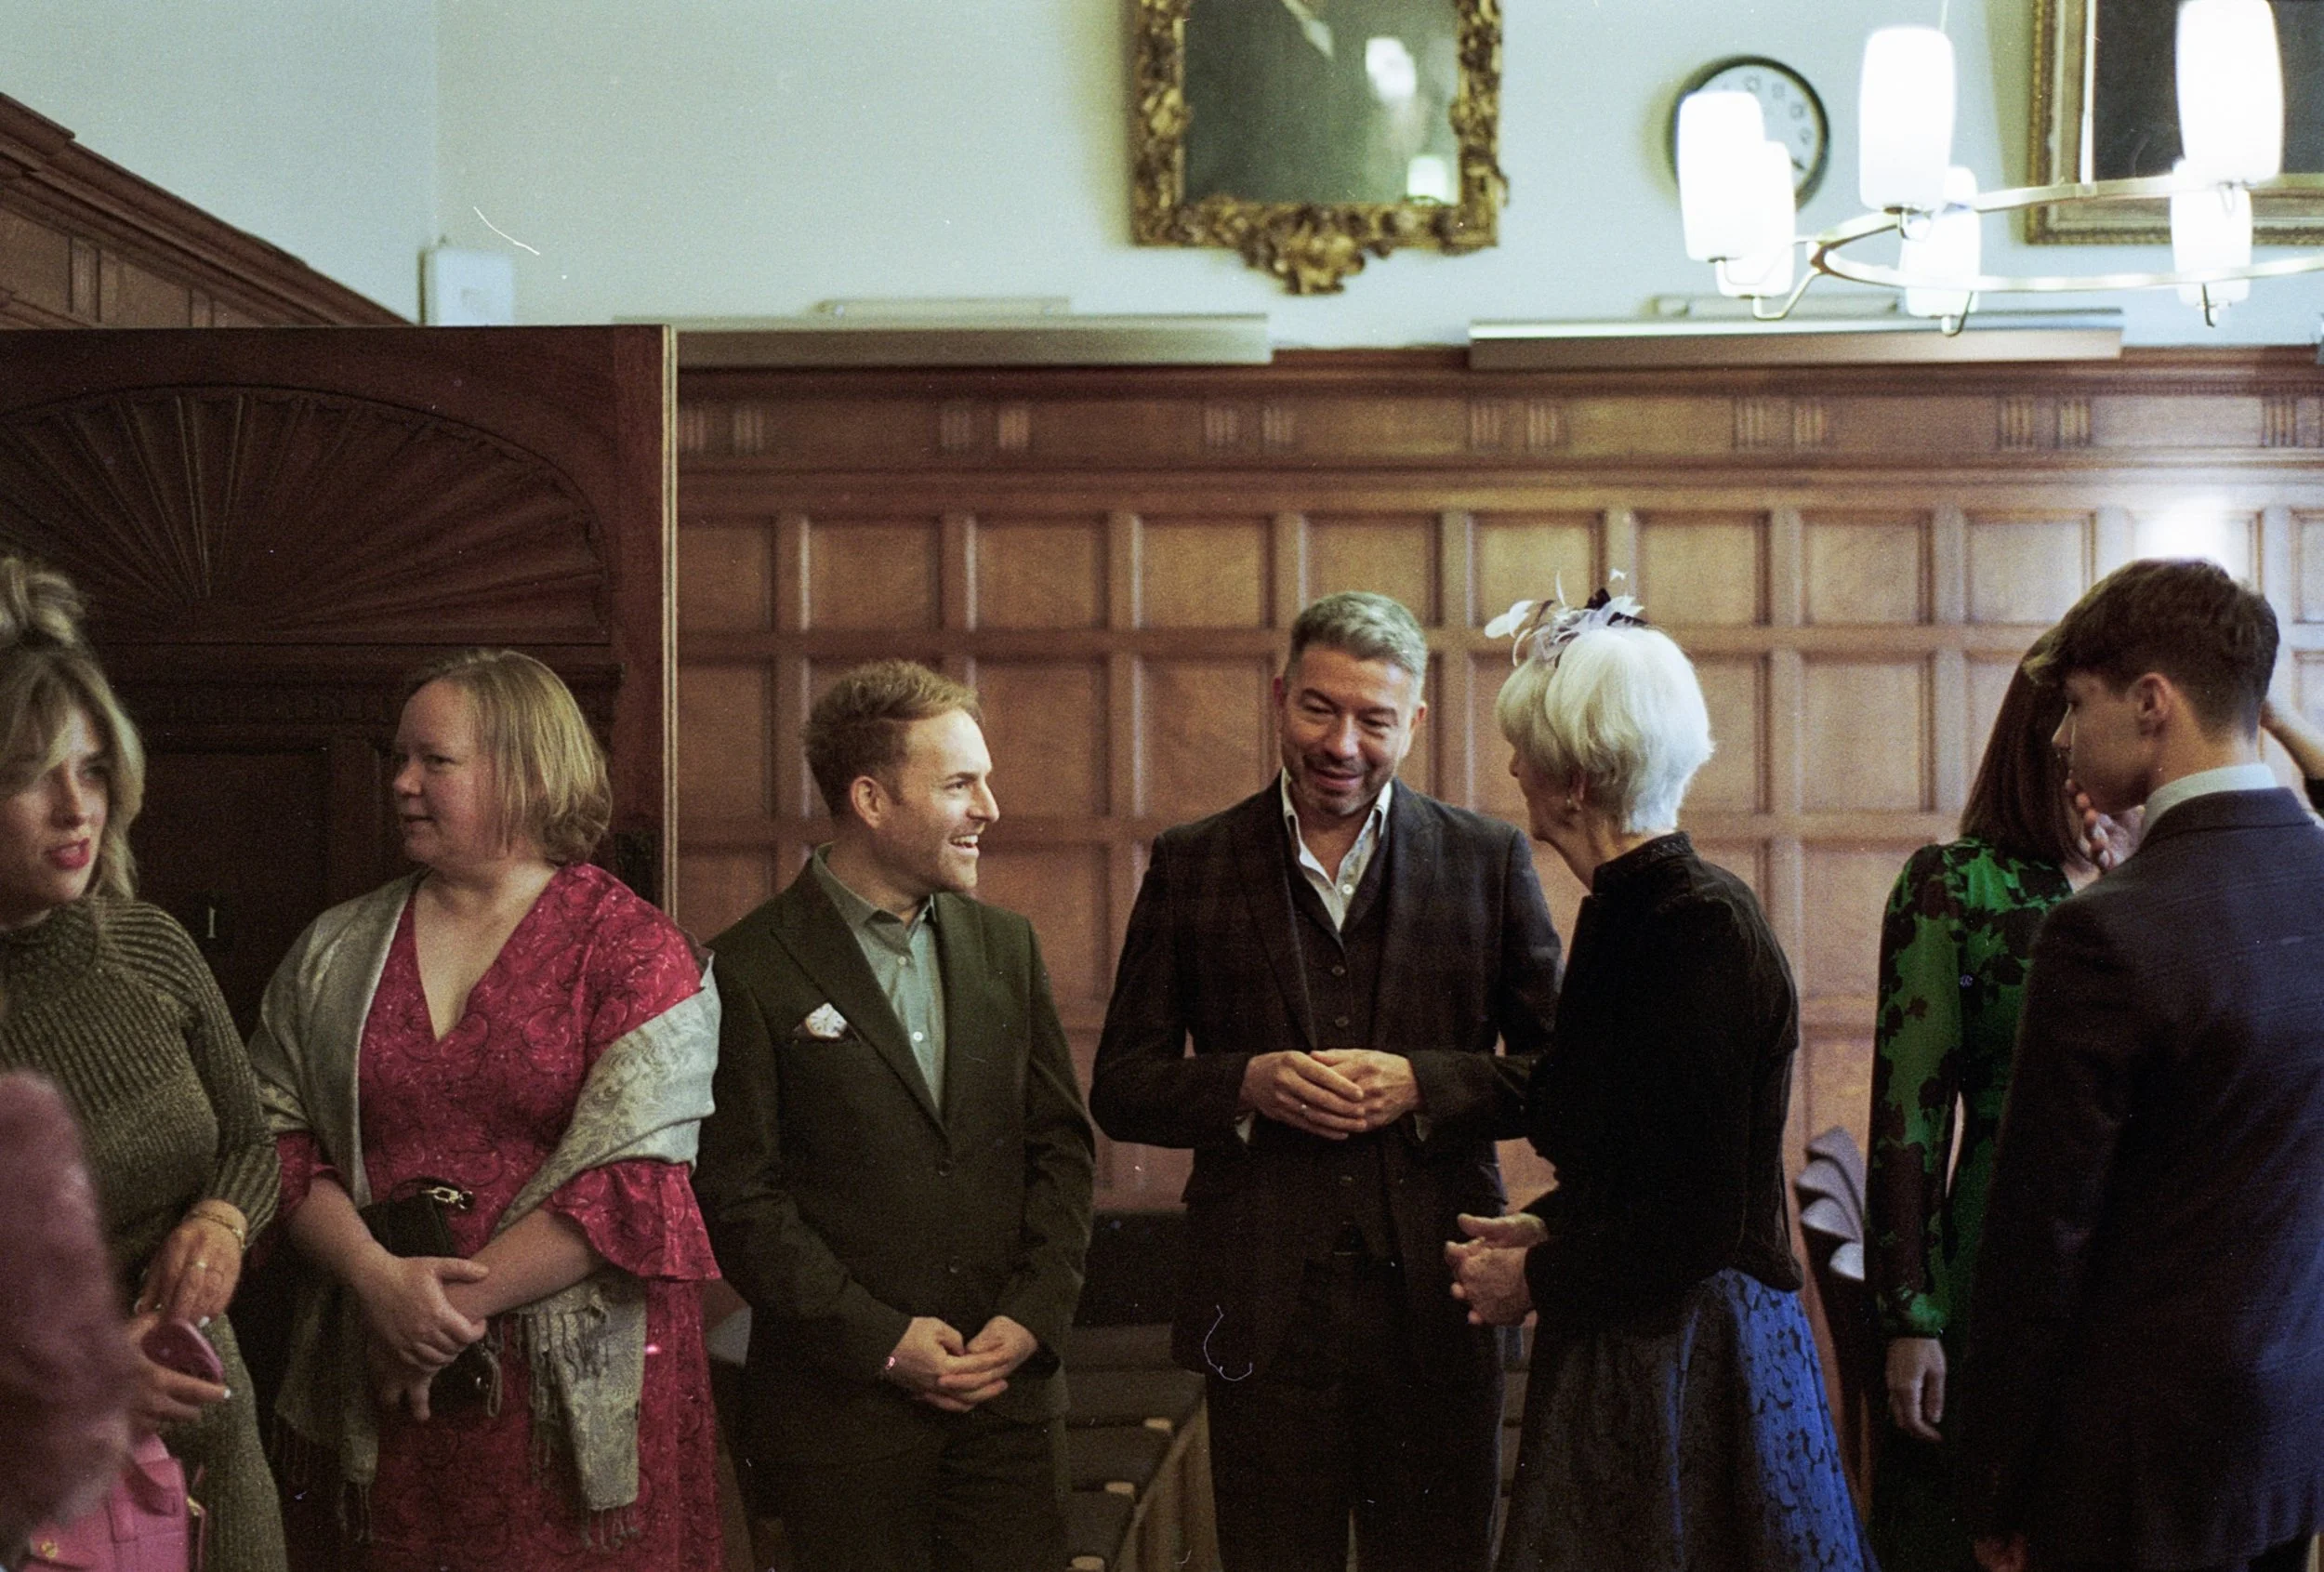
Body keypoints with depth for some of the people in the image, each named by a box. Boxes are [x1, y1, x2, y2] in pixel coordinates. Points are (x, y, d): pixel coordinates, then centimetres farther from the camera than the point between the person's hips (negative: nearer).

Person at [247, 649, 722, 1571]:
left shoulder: (633, 951, -4)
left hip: (579, 1387, -3)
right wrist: (378, 1276, -12)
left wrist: (456, 1303, -13)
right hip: (381, 1390, 3)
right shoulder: (336, 955, 10)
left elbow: (629, 1182, -12)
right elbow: (279, 1139, 5)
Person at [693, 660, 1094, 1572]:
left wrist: (1034, 1313, -2)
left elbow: (1061, 1143, 11)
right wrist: (880, 1340, -12)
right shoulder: (751, 972, -6)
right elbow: (736, 1197, -9)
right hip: (841, 1408, -4)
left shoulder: (1004, 946, 11)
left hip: (1009, 1390, 4)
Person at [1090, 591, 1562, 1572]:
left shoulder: (1488, 861, 5)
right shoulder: (1191, 866, 5)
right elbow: (1121, 1087, 6)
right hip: (1264, 1308, 0)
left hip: (1438, 1307, 0)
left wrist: (1422, 1085, -12)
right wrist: (1247, 1083, -13)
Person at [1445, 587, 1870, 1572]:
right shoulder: (1626, 911, 8)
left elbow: (1697, 1224, -21)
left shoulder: (1700, 934, -20)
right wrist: (1541, 1228, 6)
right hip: (1620, 1355, 9)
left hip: (1690, 1368, -9)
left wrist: (1534, 1281, -10)